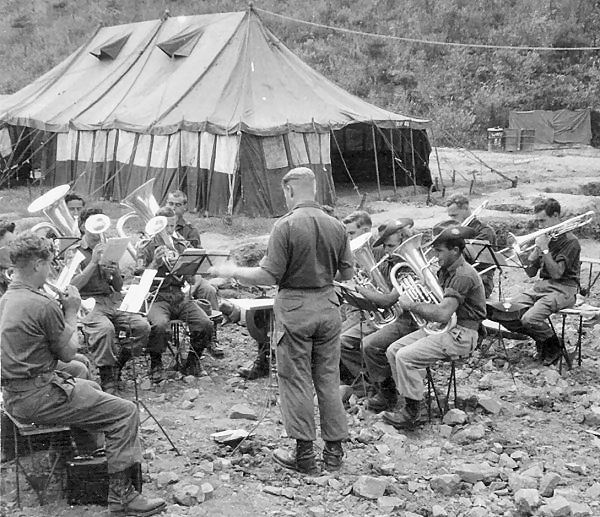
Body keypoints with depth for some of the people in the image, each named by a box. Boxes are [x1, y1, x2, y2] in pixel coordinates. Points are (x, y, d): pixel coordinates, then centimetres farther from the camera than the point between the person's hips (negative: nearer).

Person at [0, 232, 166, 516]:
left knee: (92, 388, 32)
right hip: (36, 397, -10)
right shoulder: (43, 305, -21)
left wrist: (61, 309, 10)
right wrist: (71, 312, 0)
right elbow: (67, 353, -9)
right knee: (124, 412, -8)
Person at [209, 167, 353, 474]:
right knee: (328, 379, 13)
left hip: (294, 308, -5)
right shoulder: (336, 226, 2)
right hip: (328, 306, 5)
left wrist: (231, 271, -2)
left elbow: (269, 277, -15)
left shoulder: (286, 226, -14)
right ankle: (334, 450, 19)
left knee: (296, 381, 5)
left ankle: (304, 454, 9)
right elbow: (347, 274, 7)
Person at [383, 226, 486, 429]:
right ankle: (404, 401, 8)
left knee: (406, 357, -22)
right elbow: (437, 303, 21)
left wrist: (412, 305, -17)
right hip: (443, 328, 10)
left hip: (460, 334, -10)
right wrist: (412, 298, 2)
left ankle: (412, 413, -9)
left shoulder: (463, 276, -20)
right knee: (393, 351, 0)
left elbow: (443, 314, -27)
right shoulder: (446, 271, 13)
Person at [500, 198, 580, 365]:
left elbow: (556, 274, -18)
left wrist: (545, 249, -16)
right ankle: (541, 339, 9)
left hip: (563, 290, -7)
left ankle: (554, 347, -1)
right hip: (541, 286, 7)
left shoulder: (570, 241, -9)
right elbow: (530, 273, 10)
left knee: (530, 319, -30)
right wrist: (536, 249, -4)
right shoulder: (543, 238, 13)